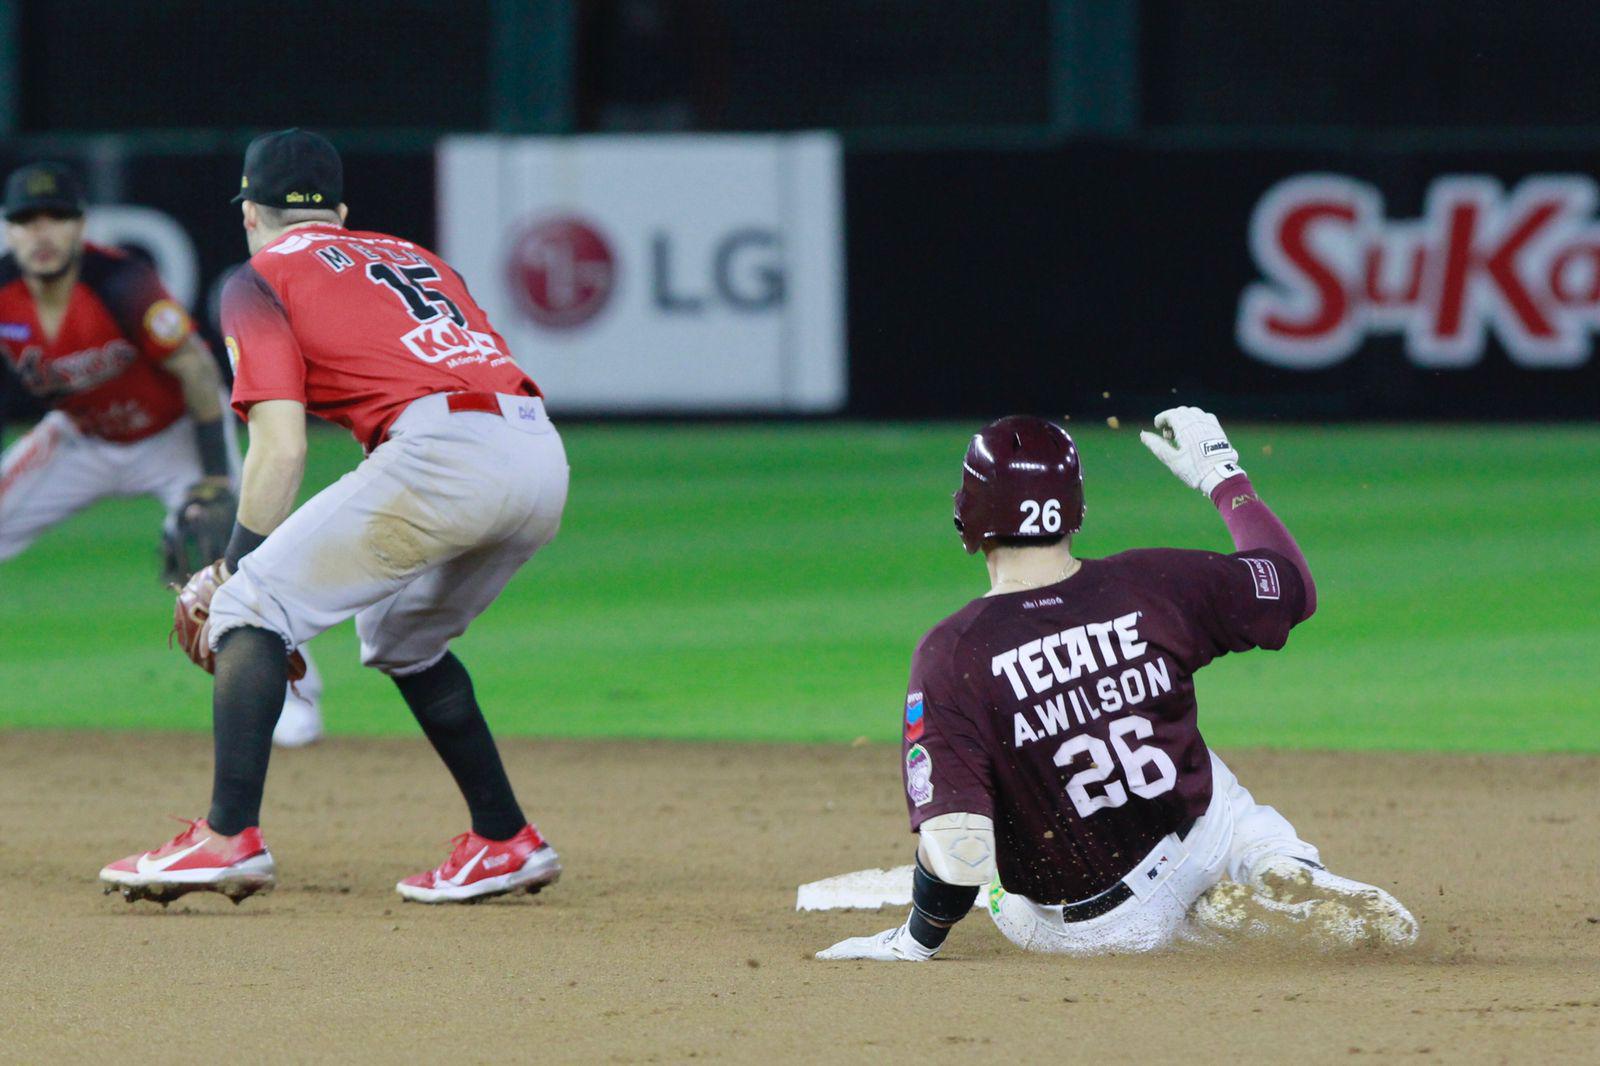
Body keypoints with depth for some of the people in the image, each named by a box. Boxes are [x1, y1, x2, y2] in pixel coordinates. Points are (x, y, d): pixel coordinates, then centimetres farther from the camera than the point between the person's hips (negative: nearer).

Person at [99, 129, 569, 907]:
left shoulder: (264, 276, 13)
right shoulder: (414, 257, 33)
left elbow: (280, 447, 2)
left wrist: (235, 574, 9)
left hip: (443, 451, -7)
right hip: (542, 458, 7)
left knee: (255, 606, 0)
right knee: (402, 633, 28)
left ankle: (229, 837, -15)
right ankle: (505, 843, 27)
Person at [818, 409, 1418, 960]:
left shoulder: (951, 655, -23)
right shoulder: (1155, 586, -14)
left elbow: (958, 852, -29)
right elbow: (1293, 586, 4)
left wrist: (918, 940, -9)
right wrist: (1222, 474, 16)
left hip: (1070, 931, -2)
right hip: (1190, 850, 2)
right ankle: (1291, 878, 3)